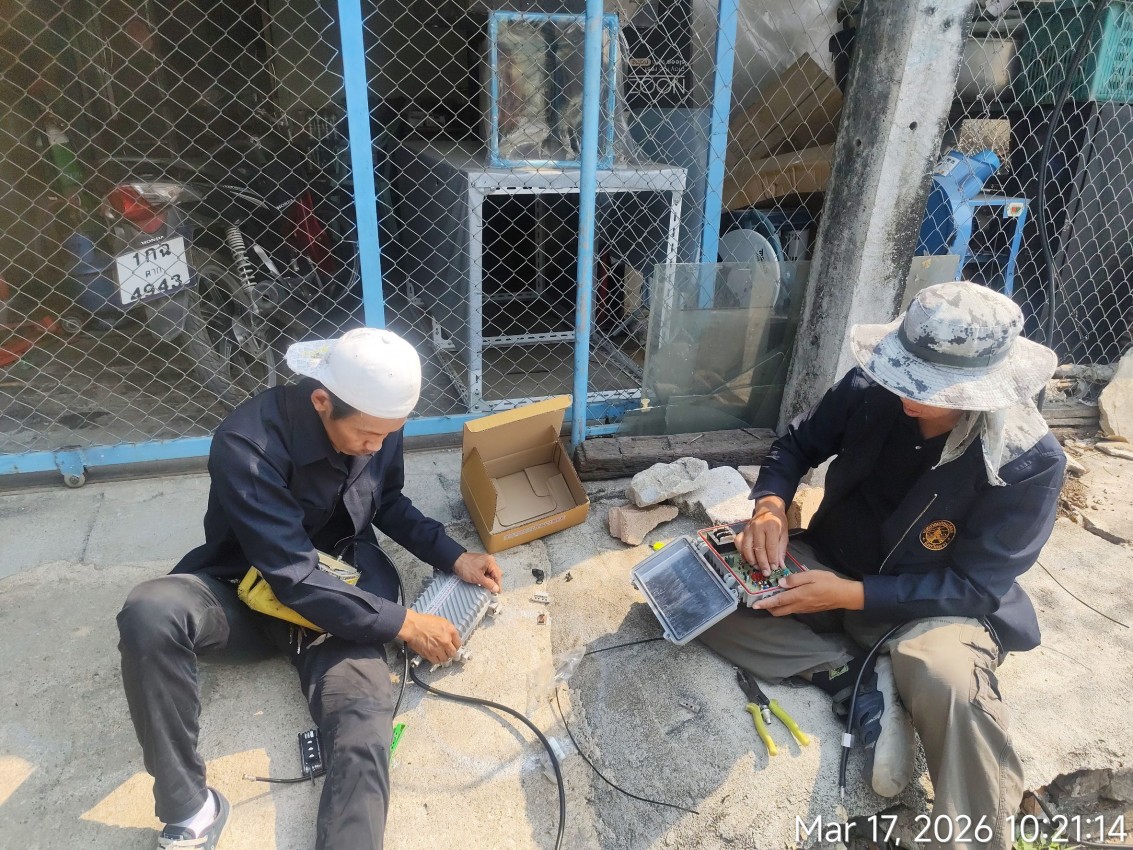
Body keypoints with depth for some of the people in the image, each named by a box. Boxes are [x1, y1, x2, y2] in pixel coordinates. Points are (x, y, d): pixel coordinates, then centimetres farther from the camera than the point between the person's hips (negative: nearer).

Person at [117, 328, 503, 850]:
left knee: (364, 730, -24)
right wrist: (403, 624, -23)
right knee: (148, 612, -33)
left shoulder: (377, 423, -11)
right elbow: (294, 580, -27)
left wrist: (454, 557, -1)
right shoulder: (248, 445, -27)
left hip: (342, 592, 3)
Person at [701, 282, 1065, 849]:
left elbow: (974, 587, -18)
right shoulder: (870, 388, -15)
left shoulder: (1030, 463, -22)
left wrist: (851, 594, -29)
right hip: (831, 564, 4)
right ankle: (860, 683, -15)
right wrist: (770, 504, -21)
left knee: (948, 682, -40)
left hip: (937, 605, -4)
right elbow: (797, 444, 2)